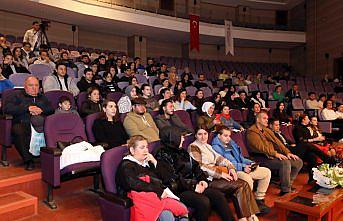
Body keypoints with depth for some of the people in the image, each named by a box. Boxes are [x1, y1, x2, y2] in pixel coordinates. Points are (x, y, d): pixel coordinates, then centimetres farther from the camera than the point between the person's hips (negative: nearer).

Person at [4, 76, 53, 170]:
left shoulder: (42, 97, 31)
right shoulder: (17, 95, 22)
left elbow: (51, 109, 15)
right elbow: (7, 109, 3)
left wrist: (41, 110, -7)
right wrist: (27, 108, -6)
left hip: (41, 123, 2)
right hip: (22, 123, -1)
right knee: (18, 132, -37)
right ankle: (28, 160, -27)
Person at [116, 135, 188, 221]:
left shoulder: (147, 162, 24)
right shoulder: (126, 166, 3)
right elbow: (136, 185, -13)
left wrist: (155, 162, 7)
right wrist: (159, 191, -18)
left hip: (159, 194, 7)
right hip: (143, 199, -7)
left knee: (184, 209, -17)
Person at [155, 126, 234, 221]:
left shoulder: (182, 151, 14)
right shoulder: (163, 156, -10)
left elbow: (195, 166, 19)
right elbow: (171, 180, -18)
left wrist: (202, 179, 0)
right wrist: (193, 185, -17)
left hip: (193, 186, 8)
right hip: (178, 191, -7)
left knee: (218, 195, -10)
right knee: (203, 201, -29)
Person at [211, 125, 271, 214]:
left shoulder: (231, 143, 23)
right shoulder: (216, 147, -5)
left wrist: (250, 163, 7)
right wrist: (242, 167, -22)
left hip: (244, 168, 9)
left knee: (267, 172, 1)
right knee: (248, 179, -37)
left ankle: (259, 199, 6)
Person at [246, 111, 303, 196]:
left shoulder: (267, 130, 21)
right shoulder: (252, 132, -8)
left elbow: (277, 142, 13)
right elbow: (261, 147, -19)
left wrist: (287, 152, -1)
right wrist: (275, 154, -25)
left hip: (274, 155, 9)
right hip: (262, 158, -9)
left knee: (298, 162, 1)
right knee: (285, 162, -30)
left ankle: (287, 184, 11)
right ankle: (285, 190, -17)